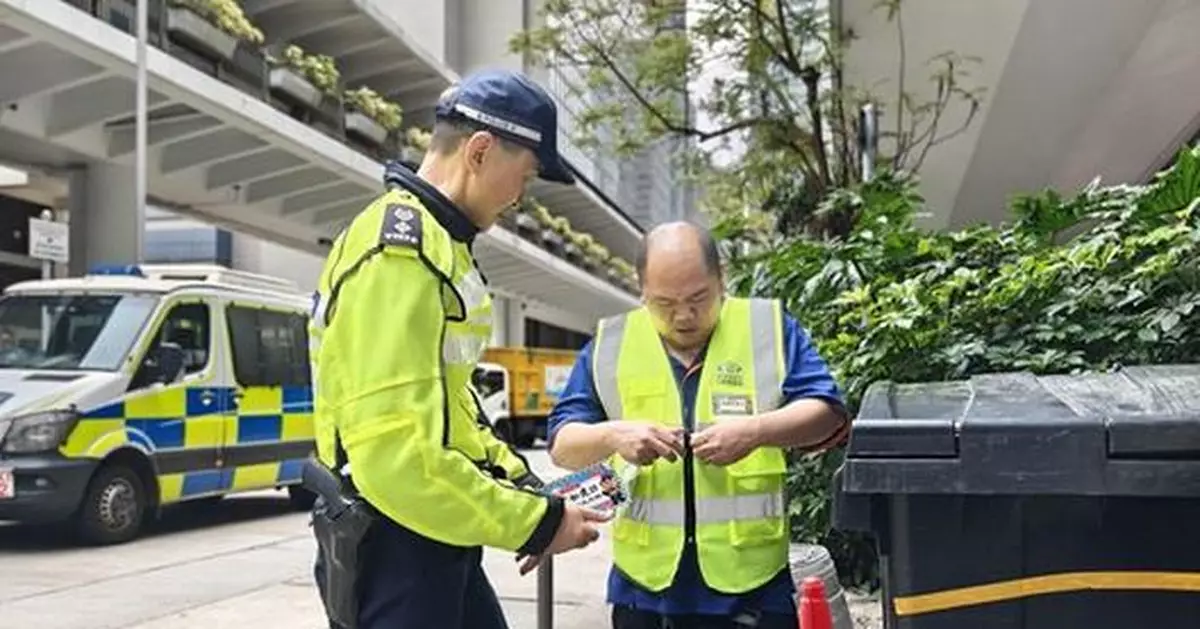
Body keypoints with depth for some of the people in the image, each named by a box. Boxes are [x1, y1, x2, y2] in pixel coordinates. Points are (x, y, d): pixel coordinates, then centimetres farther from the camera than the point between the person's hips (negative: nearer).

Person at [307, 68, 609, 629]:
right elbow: (394, 455, -29)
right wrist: (534, 523, -19)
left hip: (431, 544, 10)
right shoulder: (401, 252, -21)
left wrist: (520, 484, 8)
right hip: (396, 547, -10)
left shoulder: (434, 245, 13)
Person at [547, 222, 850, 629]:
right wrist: (613, 436, -16)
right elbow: (562, 445, 5)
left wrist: (755, 431, -21)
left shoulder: (769, 329, 3)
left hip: (752, 585, -2)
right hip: (646, 586, 2)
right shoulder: (610, 344, 7)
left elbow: (829, 415, -3)